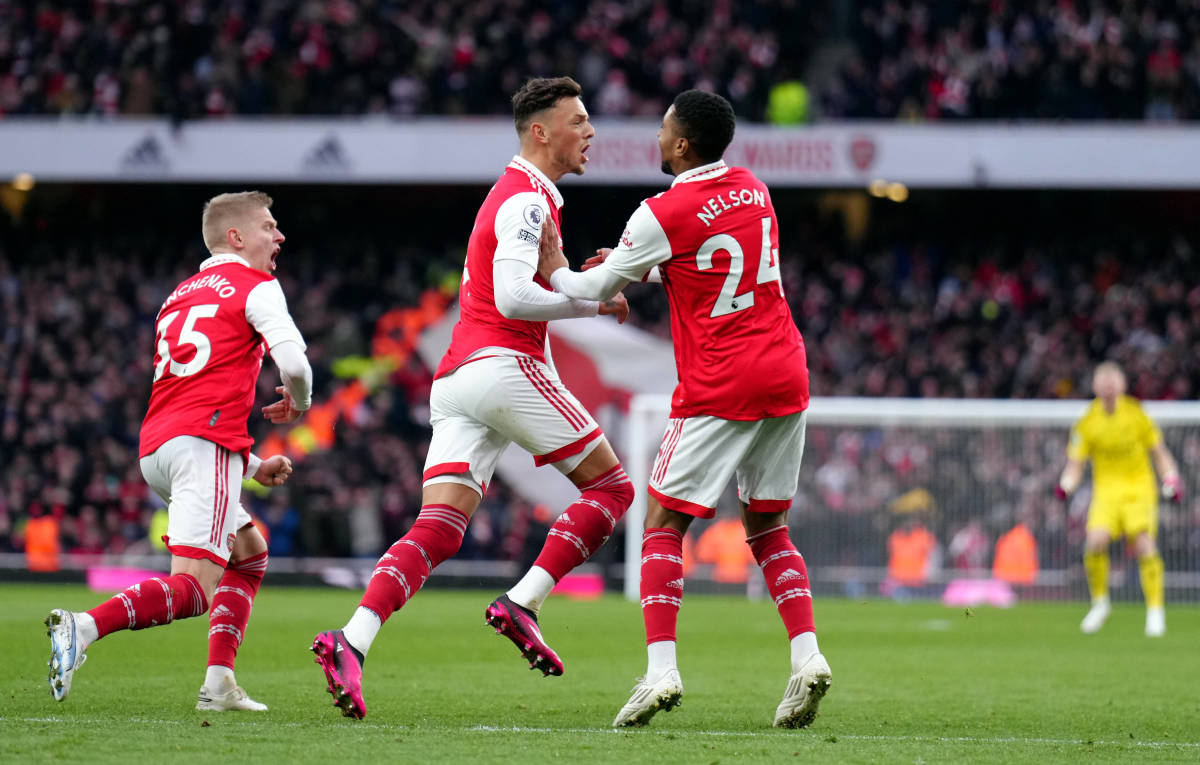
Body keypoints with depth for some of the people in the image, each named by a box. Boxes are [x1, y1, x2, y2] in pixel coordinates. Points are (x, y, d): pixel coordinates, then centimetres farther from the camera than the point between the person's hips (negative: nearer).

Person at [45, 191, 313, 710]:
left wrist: (253, 466, 31)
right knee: (195, 587, -17)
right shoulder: (255, 287, 6)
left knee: (249, 554, 26)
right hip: (205, 444, -8)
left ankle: (219, 683, 13)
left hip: (154, 449, 8)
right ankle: (84, 627, -37)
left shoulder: (180, 295, 29)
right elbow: (294, 364, -8)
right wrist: (298, 403, 16)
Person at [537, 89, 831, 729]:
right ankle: (807, 656, -2)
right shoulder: (754, 191, 10)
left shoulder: (663, 215, -11)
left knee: (663, 523, 1)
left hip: (719, 388, -6)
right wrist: (643, 268, 25)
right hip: (786, 376, 6)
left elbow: (593, 290, 3)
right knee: (768, 527, 14)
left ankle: (661, 669, -10)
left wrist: (555, 270, 22)